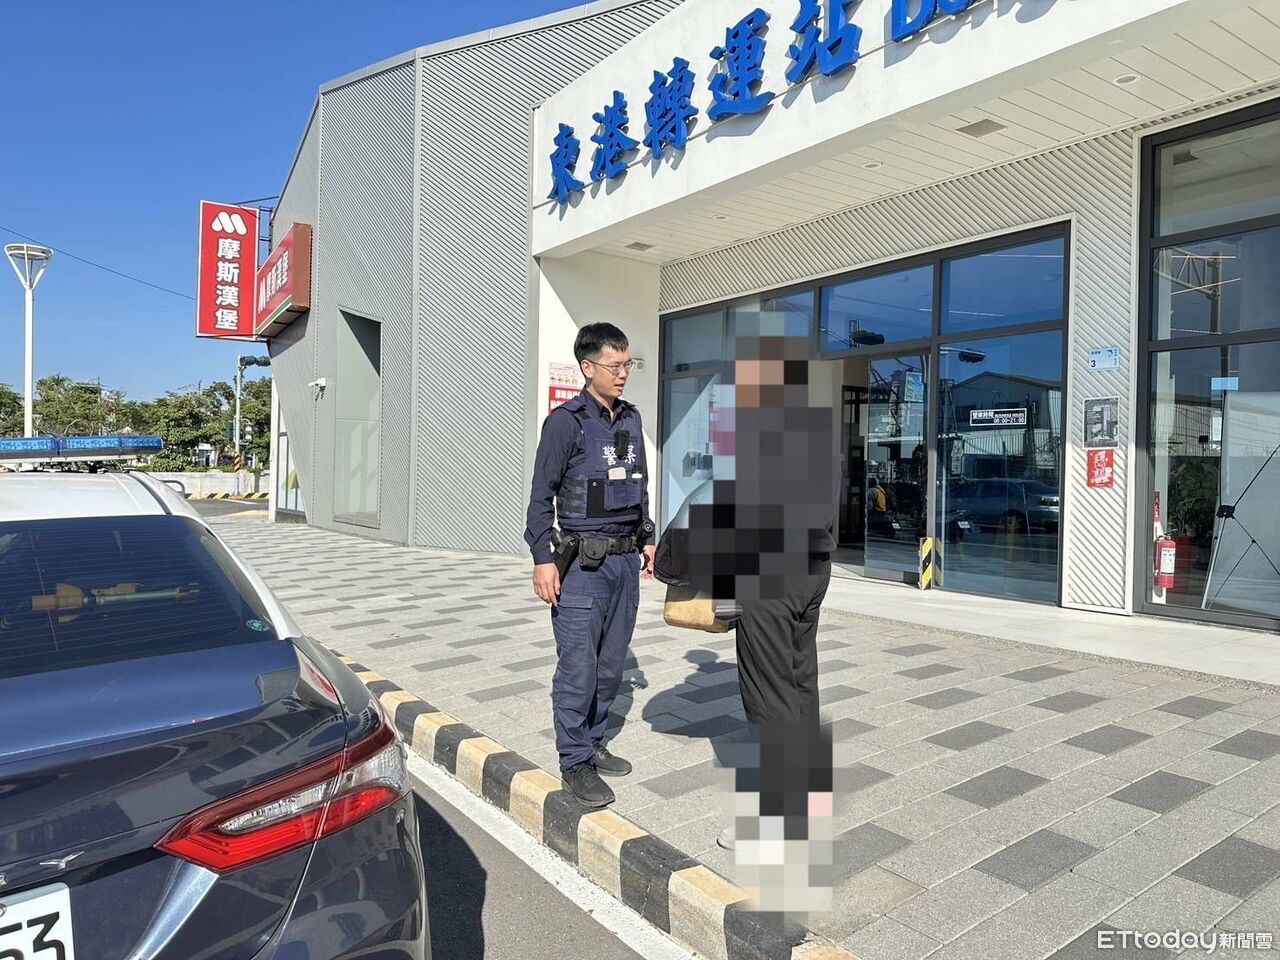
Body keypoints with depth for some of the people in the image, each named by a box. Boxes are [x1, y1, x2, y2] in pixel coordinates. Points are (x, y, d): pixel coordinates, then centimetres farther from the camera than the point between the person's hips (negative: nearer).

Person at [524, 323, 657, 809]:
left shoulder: (631, 419, 12)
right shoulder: (566, 422, -8)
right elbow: (541, 495, -7)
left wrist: (646, 539, 19)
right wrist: (543, 558, -11)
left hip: (624, 559, 6)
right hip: (582, 563, -6)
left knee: (611, 662, 13)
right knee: (578, 667, -2)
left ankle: (593, 742, 29)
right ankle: (575, 763, 11)